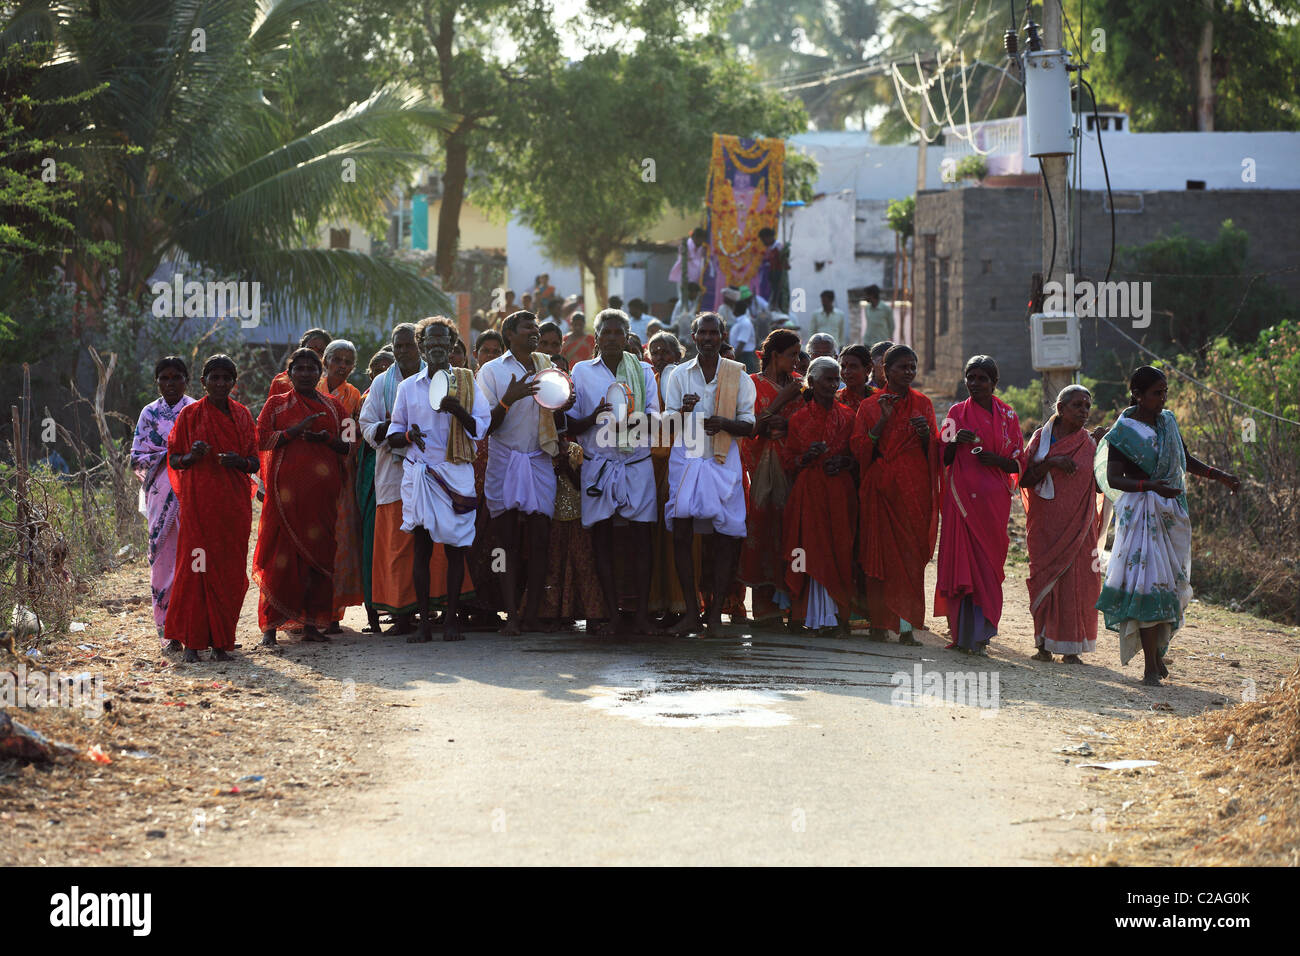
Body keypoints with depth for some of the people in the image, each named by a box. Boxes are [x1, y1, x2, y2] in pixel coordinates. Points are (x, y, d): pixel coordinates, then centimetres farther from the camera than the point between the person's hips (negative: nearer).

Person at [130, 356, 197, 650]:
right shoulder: (150, 413, 10)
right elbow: (137, 458, 5)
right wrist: (169, 456, -9)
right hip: (162, 492, 0)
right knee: (164, 555, -3)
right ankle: (167, 628, 2)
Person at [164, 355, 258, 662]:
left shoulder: (242, 416, 10)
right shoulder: (190, 414, 3)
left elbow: (255, 463, 11)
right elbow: (173, 460, 4)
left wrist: (239, 461, -11)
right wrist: (191, 457, -17)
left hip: (234, 504, 3)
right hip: (199, 501, -3)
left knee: (230, 572, 0)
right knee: (198, 567, -7)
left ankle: (221, 641, 7)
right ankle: (193, 641, -2)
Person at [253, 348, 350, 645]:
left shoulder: (333, 407, 16)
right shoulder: (277, 404, 11)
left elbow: (349, 445, 10)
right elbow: (261, 440, -1)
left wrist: (324, 437, -8)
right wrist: (295, 430, -11)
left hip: (323, 490, 3)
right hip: (287, 486, -3)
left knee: (319, 554, 0)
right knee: (281, 553, -8)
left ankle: (311, 623, 4)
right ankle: (270, 626, -7)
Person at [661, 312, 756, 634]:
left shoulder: (738, 375, 7)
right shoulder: (680, 374, 10)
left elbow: (749, 425, 5)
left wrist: (724, 423, -15)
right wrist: (683, 411, -14)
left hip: (723, 462, -1)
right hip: (686, 458, 1)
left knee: (725, 536, -5)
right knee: (681, 532, -9)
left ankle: (716, 612, 3)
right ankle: (690, 613, -4)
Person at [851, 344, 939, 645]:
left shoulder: (922, 404, 12)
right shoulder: (870, 406, 10)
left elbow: (933, 452, 11)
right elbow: (859, 449, 0)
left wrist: (925, 434, -10)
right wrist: (883, 420, -11)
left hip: (913, 489, 0)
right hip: (879, 488, 0)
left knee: (910, 554, -7)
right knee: (879, 551, -3)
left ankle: (906, 627, -9)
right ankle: (878, 623, 3)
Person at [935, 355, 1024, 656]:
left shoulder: (1007, 415, 9)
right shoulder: (957, 413, 9)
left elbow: (1018, 464, 8)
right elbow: (943, 460, 7)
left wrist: (996, 459, -11)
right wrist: (956, 441, -12)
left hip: (994, 499, 0)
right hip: (962, 496, 0)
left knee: (988, 563, -3)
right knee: (962, 560, -5)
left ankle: (978, 634, -1)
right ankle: (962, 631, 1)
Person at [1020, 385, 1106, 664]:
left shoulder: (1091, 444, 7)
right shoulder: (1042, 438, 4)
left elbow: (1100, 485, 4)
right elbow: (1025, 479, -1)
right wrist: (1052, 462, -16)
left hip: (1078, 525, 0)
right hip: (1046, 523, 0)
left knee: (1077, 580, -5)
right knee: (1045, 578, -1)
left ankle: (1071, 648, -1)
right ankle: (1043, 644, 5)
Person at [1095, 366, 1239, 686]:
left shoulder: (1168, 421, 10)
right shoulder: (1123, 431, -8)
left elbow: (1186, 460, 22)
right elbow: (1114, 479, -14)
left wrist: (1220, 476, 11)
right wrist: (1151, 486, -27)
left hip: (1171, 511, 6)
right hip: (1141, 512, -6)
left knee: (1169, 582, 4)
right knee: (1148, 582, -12)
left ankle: (1157, 651, 17)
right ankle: (1150, 667, -11)